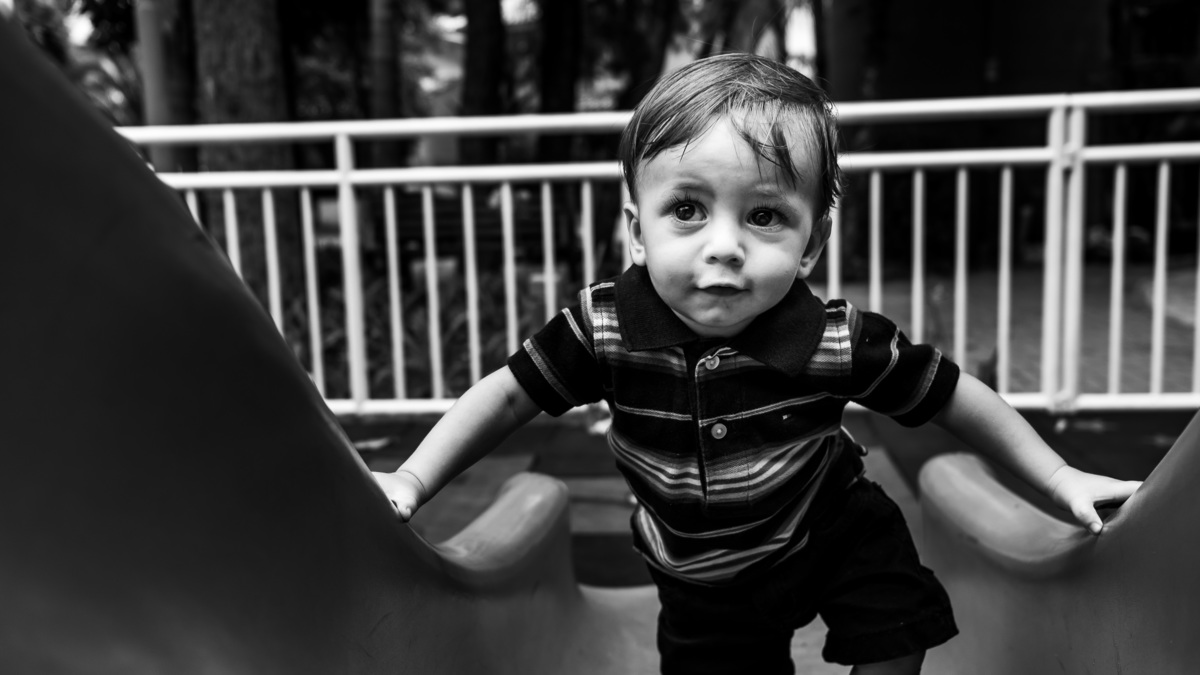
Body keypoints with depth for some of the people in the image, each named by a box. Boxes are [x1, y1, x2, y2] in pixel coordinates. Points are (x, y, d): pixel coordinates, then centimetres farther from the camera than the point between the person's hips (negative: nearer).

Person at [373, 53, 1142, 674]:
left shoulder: (839, 341, -29)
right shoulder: (607, 327, -27)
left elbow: (949, 393, -14)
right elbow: (510, 393, -14)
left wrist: (1059, 476, -7)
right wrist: (413, 480, -19)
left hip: (835, 532, -1)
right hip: (704, 580, 1)